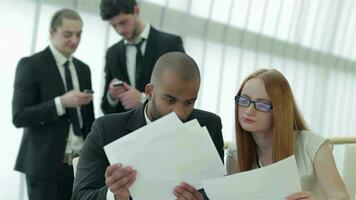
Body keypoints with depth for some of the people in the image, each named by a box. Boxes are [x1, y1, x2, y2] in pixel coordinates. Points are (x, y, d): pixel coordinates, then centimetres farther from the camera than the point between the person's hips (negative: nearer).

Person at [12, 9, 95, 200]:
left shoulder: (83, 69, 12)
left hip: (80, 162, 5)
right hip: (45, 163, -5)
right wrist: (61, 102, -22)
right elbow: (19, 116, -13)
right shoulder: (30, 65, -6)